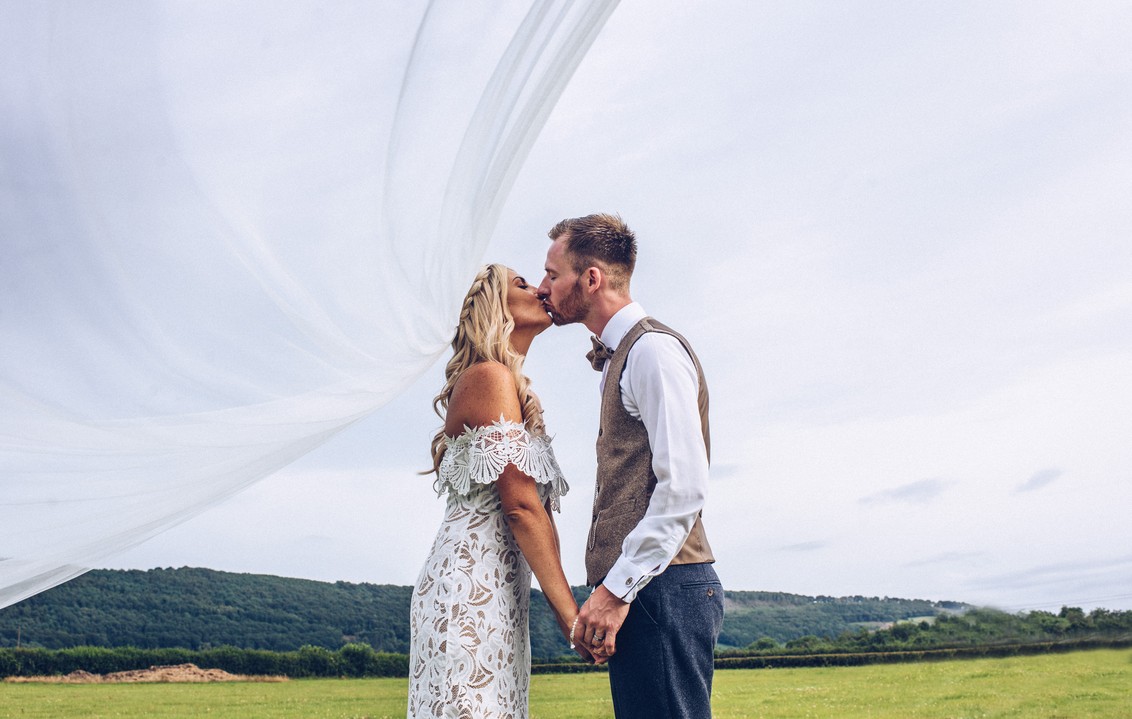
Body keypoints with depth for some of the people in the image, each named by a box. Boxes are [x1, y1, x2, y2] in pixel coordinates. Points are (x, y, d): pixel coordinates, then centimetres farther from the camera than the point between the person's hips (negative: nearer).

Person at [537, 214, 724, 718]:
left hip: (661, 588, -9)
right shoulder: (617, 357, 20)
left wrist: (618, 588, -17)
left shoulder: (653, 349, -9)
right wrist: (612, 588, 15)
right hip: (637, 590, 9)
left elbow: (684, 485, -18)